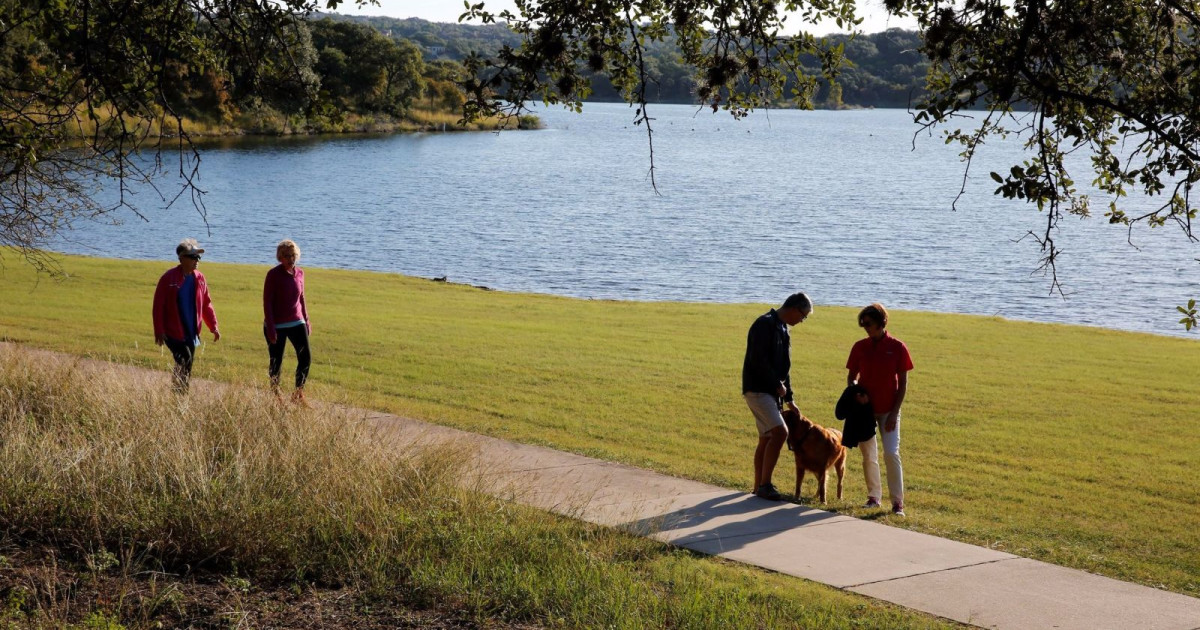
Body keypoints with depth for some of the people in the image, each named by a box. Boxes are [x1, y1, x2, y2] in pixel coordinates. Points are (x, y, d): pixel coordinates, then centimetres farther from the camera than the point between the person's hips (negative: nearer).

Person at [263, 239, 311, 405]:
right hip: (277, 325, -5)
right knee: (276, 362, 2)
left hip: (296, 323, 5)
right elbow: (267, 302, -12)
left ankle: (298, 394, 11)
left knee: (306, 358, -2)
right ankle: (275, 394, 18)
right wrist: (270, 328, -17)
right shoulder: (274, 274, -12)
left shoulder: (299, 273, 4)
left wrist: (306, 321, 16)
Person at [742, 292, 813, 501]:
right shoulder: (765, 324, -14)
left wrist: (789, 399, 22)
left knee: (767, 438, 12)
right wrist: (778, 384, -15)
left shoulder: (782, 329, 17)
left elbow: (783, 367, 23)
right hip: (757, 389, -10)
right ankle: (764, 484, -14)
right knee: (780, 432, -18)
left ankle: (759, 487, 20)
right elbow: (759, 360, -23)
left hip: (771, 391, 10)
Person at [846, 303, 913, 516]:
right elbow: (851, 376, 9)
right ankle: (874, 497, 23)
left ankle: (898, 502, -4)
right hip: (864, 409, 3)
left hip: (888, 410, -3)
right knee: (869, 455, 9)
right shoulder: (860, 347, 1)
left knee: (891, 453, -11)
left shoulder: (897, 347, -7)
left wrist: (895, 412, -10)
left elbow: (903, 383, -4)